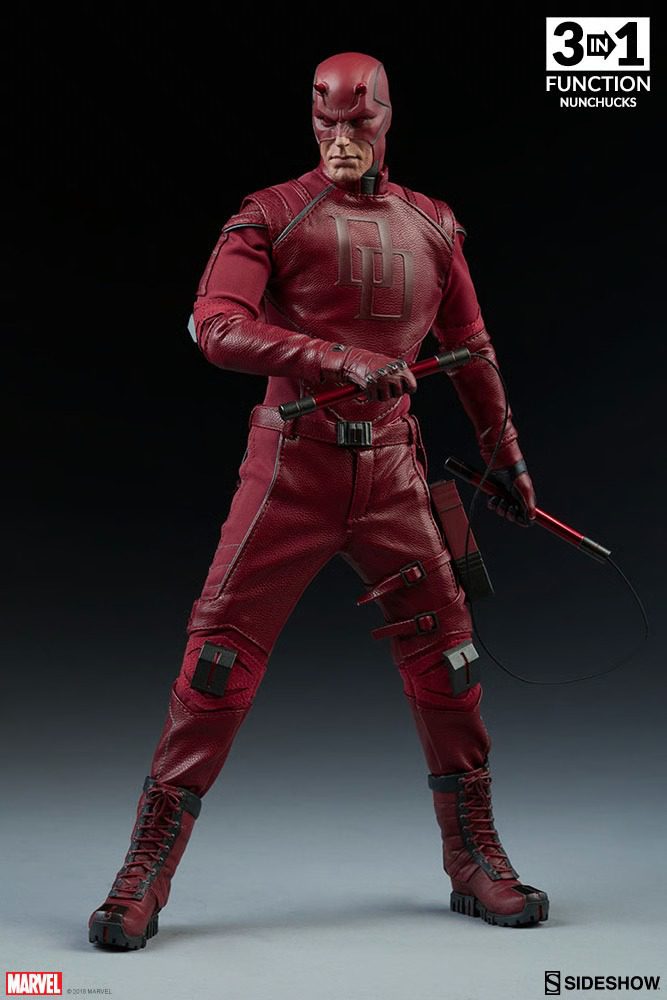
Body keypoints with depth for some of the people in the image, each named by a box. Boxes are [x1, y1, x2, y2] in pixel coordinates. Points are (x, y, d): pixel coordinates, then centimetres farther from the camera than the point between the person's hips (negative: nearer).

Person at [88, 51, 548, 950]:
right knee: (218, 661, -5)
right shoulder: (272, 214, 2)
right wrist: (339, 358, -25)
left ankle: (476, 866, 24)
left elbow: (471, 350, 22)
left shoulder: (432, 225, 14)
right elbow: (215, 326, -13)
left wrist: (507, 456, 24)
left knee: (447, 658, 5)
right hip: (292, 468, -3)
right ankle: (143, 878, 9)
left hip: (392, 474, 3)